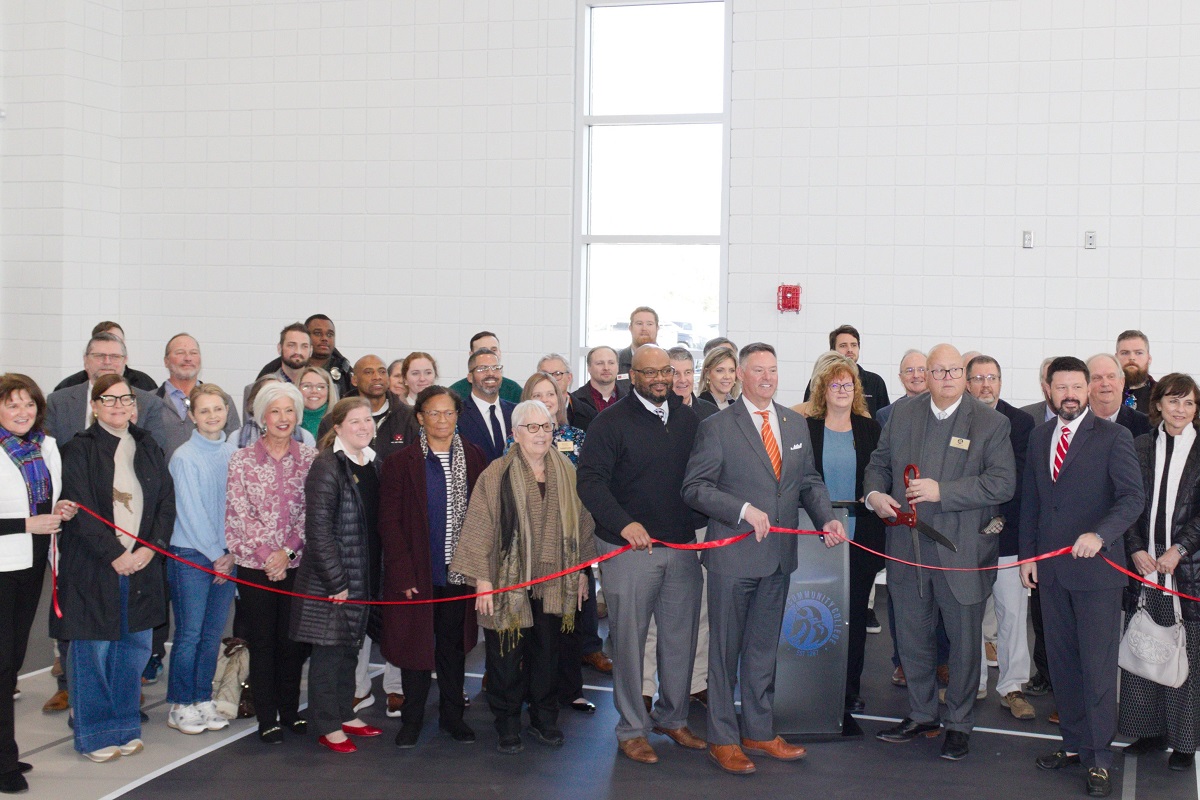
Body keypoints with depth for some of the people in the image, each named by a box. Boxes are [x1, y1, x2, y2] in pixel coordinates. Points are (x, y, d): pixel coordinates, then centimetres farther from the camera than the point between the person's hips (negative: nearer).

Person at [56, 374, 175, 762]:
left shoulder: (147, 448, 11)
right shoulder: (79, 450, -4)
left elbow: (167, 501, 7)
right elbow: (81, 510, -12)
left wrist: (151, 548, -7)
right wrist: (114, 555, -16)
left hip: (142, 565, 5)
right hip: (92, 566, -5)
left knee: (134, 648, 10)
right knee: (93, 651, 2)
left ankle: (125, 726, 24)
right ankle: (95, 733, 14)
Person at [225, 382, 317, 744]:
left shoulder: (309, 459, 4)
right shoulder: (242, 460, 0)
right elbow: (239, 513, -5)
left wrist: (287, 550, -11)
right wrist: (267, 554, -12)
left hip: (297, 563, 2)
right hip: (255, 565, -1)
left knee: (293, 640, 8)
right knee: (262, 642, 4)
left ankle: (290, 710, 22)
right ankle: (266, 718, 13)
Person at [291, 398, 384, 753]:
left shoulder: (372, 465, 9)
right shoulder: (326, 467, -16)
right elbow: (318, 529, -19)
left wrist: (373, 576, 11)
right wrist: (336, 581, -19)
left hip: (362, 577, 7)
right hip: (329, 579, -7)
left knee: (350, 647, 16)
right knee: (329, 650, 2)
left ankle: (345, 714, 29)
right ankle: (328, 726, 12)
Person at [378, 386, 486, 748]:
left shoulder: (474, 458, 5)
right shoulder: (400, 462, -2)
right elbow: (389, 522, -4)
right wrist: (402, 573, -11)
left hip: (460, 572, 2)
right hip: (417, 573, -2)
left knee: (454, 645, 12)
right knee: (416, 644, 5)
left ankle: (451, 714, 25)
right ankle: (412, 719, 19)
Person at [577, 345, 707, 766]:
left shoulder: (688, 419, 10)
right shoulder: (611, 422, -6)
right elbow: (590, 480, -13)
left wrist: (706, 521, 1)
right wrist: (623, 523, -25)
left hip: (682, 546, 5)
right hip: (630, 548, -4)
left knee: (681, 637, 12)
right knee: (629, 640, 3)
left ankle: (672, 717, 29)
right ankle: (632, 728, 16)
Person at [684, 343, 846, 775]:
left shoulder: (796, 423, 9)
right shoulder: (718, 427, -8)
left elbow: (809, 480, 13)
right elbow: (695, 487, -11)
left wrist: (827, 517, -5)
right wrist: (744, 510, -21)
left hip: (779, 556, 5)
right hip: (733, 555, -5)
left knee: (764, 648, 16)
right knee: (726, 648, 5)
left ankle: (759, 732, 28)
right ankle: (722, 739, 16)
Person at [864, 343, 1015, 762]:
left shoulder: (991, 422, -5)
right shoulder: (903, 415, 7)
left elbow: (1003, 483, -14)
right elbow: (879, 463, 16)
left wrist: (942, 491, -20)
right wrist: (875, 492, -6)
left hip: (962, 550, -3)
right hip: (907, 548, 4)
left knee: (964, 639, 7)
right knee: (912, 637, 15)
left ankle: (958, 723, 23)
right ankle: (921, 715, 32)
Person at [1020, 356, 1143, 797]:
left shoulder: (1113, 437, -6)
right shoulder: (1039, 436, 11)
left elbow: (1133, 496, -13)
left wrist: (1099, 534, -27)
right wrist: (1028, 554, 10)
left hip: (1095, 565, -5)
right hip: (1051, 568, 5)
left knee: (1098, 664, -1)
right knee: (1062, 659, 11)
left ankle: (1099, 758, 7)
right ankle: (1075, 743, 23)